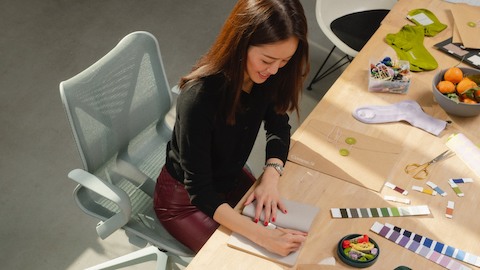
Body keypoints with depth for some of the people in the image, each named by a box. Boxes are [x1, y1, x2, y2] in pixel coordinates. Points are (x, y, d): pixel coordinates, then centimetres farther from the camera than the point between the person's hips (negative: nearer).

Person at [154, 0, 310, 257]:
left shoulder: (265, 76, -18)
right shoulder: (199, 97, -36)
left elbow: (278, 125, -1)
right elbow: (199, 190, -32)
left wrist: (270, 178, -17)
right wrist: (261, 235, -39)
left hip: (232, 178, 6)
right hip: (185, 197, -5)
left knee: (292, 241, 0)